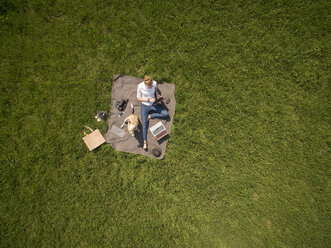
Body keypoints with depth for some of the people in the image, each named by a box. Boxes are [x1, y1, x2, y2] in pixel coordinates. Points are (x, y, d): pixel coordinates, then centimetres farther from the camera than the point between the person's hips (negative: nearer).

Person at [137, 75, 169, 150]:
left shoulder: (155, 83, -16)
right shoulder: (140, 86, -23)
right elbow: (138, 98, -12)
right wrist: (148, 100, -24)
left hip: (153, 103, 3)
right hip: (144, 105, -3)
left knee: (166, 114, -14)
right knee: (144, 124, -11)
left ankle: (150, 116, -2)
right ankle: (145, 142, -10)